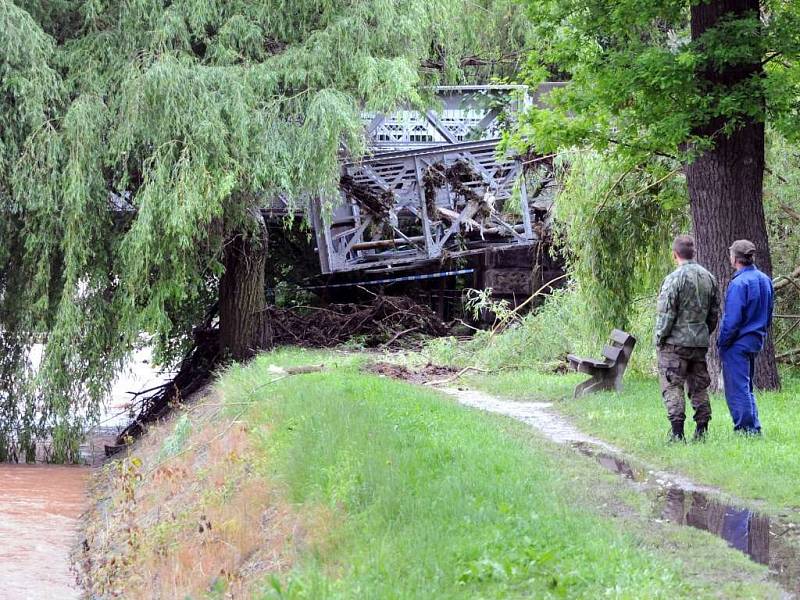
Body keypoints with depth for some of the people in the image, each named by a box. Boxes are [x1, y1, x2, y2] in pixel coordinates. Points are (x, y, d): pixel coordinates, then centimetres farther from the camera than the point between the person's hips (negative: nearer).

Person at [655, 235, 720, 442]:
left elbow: (665, 314, -14)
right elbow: (714, 313, 14)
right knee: (699, 388, 12)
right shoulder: (709, 278, 8)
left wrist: (659, 338, -3)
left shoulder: (674, 279, -13)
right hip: (700, 342, 6)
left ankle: (677, 431, -8)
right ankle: (701, 430, 12)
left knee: (673, 387, -2)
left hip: (676, 341, -6)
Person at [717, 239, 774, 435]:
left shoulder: (739, 283, -19)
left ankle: (746, 428, -2)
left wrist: (722, 342, -9)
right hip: (756, 341, 9)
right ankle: (754, 428, 18)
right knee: (746, 387, 17)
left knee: (737, 389, -2)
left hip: (738, 343, -9)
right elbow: (768, 314, 15)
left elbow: (732, 319, -19)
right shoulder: (764, 280, 8)